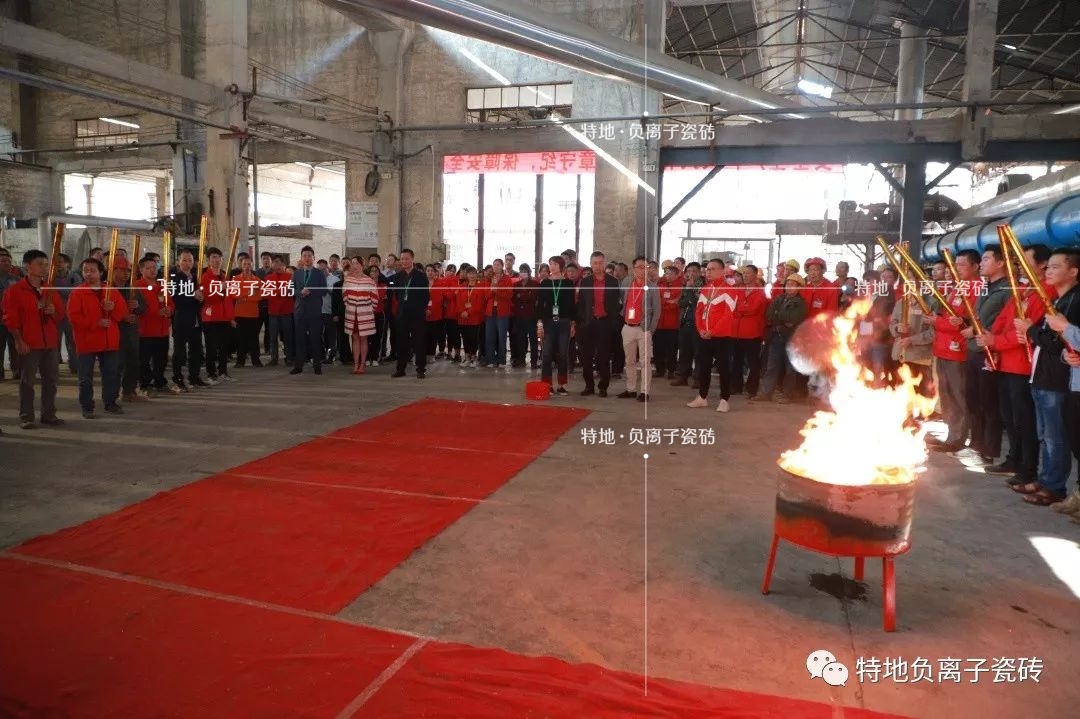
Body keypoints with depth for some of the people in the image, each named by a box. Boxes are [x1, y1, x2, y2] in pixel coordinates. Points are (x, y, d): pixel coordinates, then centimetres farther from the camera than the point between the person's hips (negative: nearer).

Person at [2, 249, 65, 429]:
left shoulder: (51, 289, 13)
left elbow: (60, 315, 18)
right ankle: (26, 417, 6)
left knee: (51, 379, 7)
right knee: (27, 380, 0)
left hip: (50, 342, 5)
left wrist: (54, 311, -5)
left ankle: (48, 414, 16)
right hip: (28, 344, -5)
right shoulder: (14, 290, -3)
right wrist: (18, 340, -11)